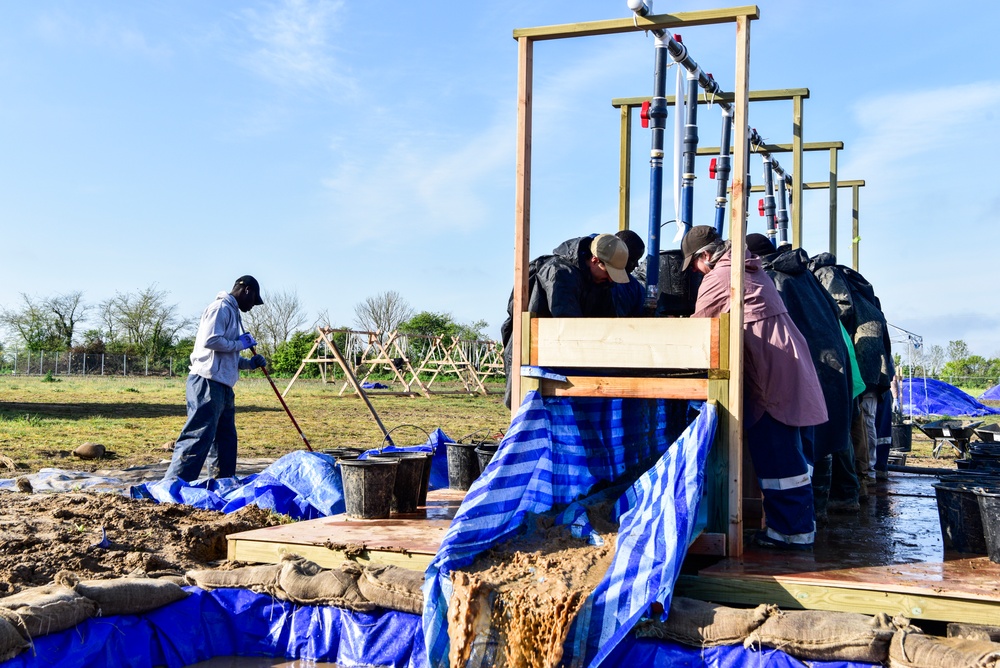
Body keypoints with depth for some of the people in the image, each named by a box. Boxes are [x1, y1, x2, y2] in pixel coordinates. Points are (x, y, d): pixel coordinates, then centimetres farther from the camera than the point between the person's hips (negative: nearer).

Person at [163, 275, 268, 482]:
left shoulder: (232, 312, 23)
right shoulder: (221, 308, -8)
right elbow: (210, 340, -22)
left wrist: (250, 363, 12)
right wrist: (240, 344, -10)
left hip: (222, 385, 10)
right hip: (208, 382, -10)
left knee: (227, 439, 14)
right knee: (198, 437, -13)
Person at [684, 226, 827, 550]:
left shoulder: (717, 278, -10)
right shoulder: (750, 269, 19)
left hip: (770, 371, -10)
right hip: (787, 362, 10)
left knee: (775, 453, -6)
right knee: (787, 450, 14)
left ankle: (791, 531, -2)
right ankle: (799, 523, 20)